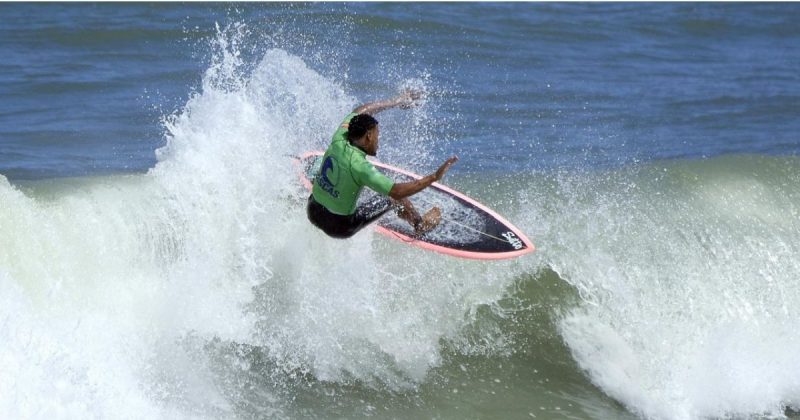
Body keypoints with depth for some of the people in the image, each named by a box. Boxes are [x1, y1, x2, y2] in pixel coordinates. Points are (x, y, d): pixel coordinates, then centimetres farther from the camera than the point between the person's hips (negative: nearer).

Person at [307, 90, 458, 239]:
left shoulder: (338, 141, -11)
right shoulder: (359, 166, -30)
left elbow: (359, 111, 8)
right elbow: (397, 191, -32)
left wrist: (396, 101, 17)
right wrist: (434, 177, -30)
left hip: (313, 212, 6)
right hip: (339, 227, -6)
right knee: (394, 198, 10)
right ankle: (420, 225, 34)